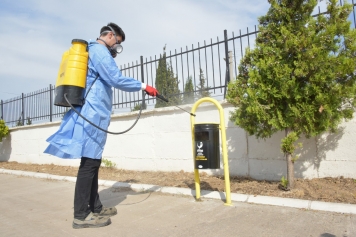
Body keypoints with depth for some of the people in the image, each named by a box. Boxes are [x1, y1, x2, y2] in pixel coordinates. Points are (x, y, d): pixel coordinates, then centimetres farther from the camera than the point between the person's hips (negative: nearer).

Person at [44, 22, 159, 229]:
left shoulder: (92, 51, 25)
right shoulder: (99, 50, -6)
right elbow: (117, 79, -16)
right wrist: (143, 86, -7)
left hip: (91, 114, 10)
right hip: (93, 114, -10)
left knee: (93, 162, 10)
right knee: (89, 163, -9)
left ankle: (95, 207, 18)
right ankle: (81, 215, -2)